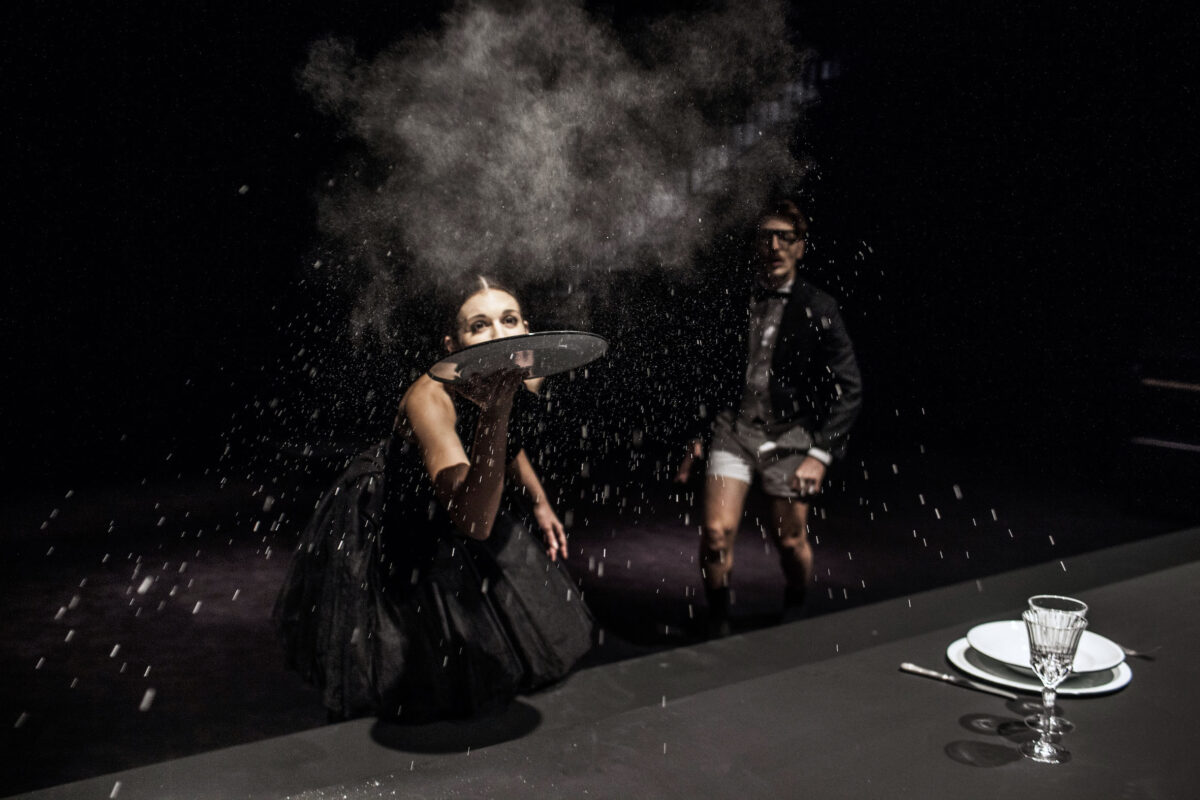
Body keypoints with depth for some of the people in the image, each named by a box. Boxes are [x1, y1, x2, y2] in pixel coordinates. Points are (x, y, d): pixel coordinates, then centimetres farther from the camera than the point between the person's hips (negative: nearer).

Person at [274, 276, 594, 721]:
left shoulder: (523, 375, -16)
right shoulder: (429, 399, -38)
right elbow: (474, 521, -49)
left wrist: (538, 502, 2)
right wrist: (495, 407, -54)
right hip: (386, 541, -6)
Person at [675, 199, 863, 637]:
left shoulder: (818, 310, -4)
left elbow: (849, 389, -4)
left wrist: (821, 453, -11)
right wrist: (697, 437, 10)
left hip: (790, 435, -2)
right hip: (734, 425, 2)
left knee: (791, 541, 5)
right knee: (716, 532, -10)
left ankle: (794, 618, 34)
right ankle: (718, 626, 11)